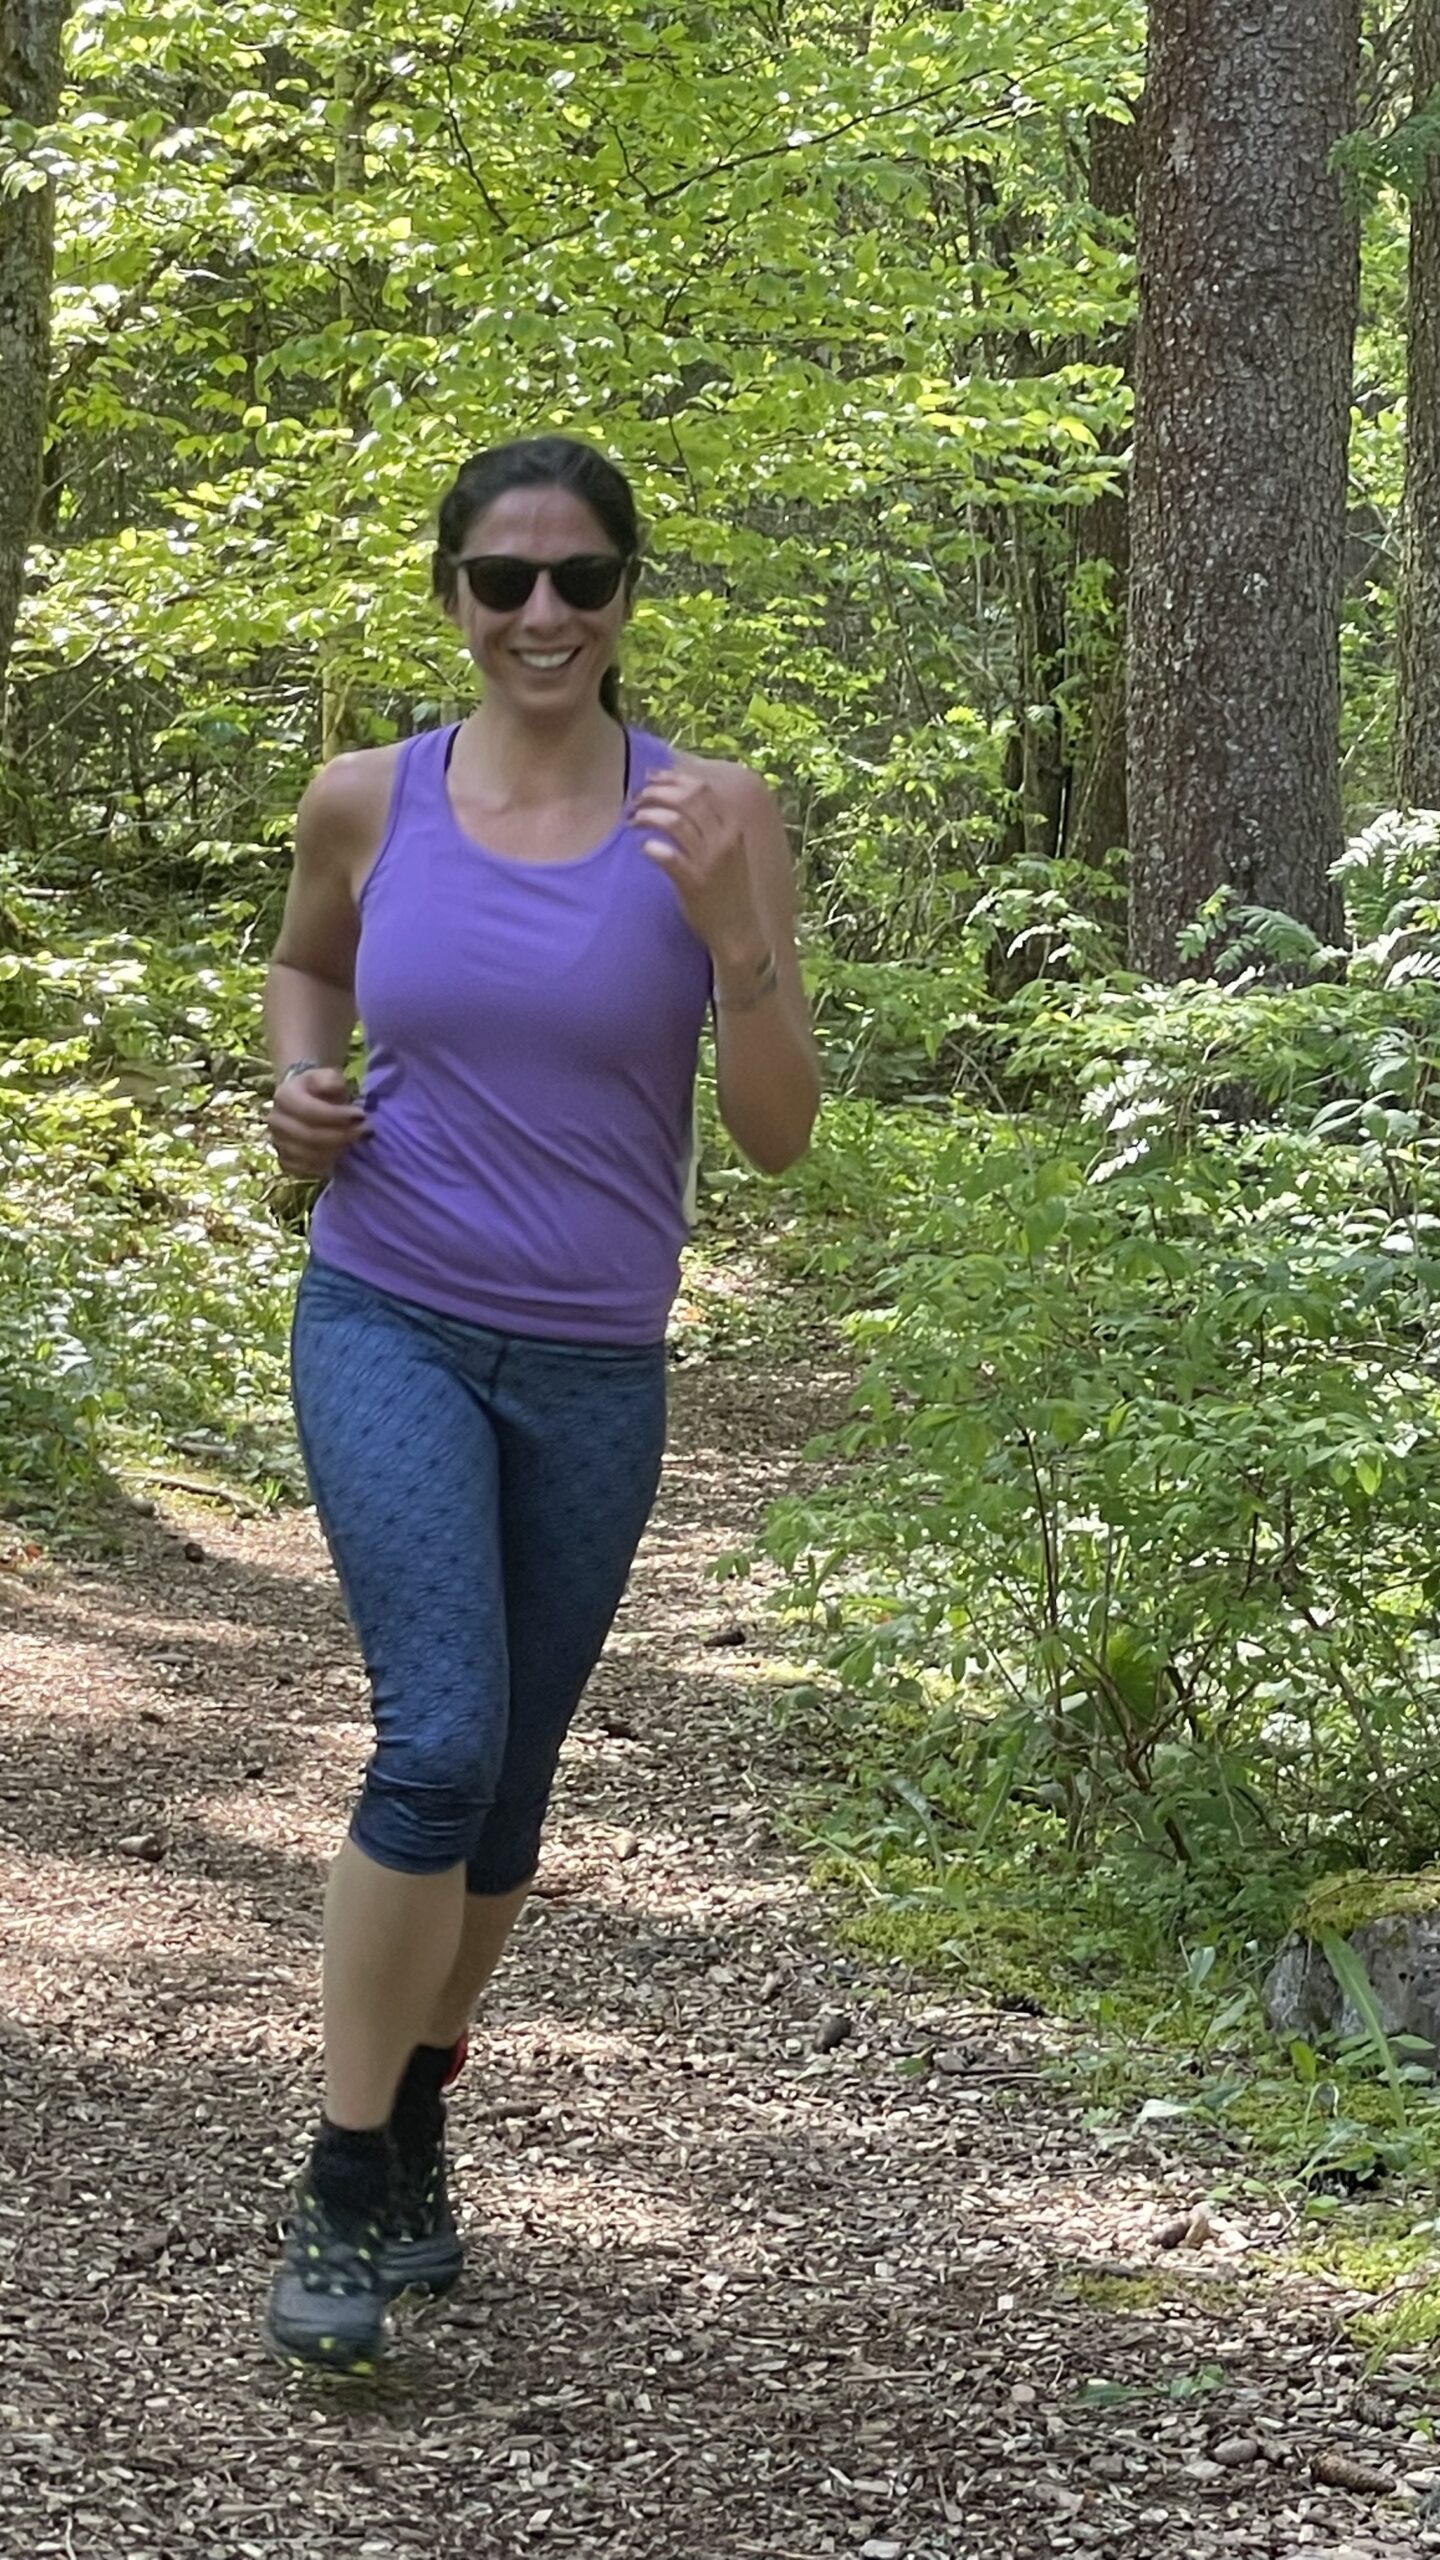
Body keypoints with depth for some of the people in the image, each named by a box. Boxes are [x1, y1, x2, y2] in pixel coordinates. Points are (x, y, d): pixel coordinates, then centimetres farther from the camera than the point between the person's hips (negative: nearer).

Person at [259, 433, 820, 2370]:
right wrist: (297, 1082, 0)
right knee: (443, 1738, -19)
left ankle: (417, 2125, 36)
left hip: (595, 1368, 2)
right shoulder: (369, 804, -2)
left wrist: (730, 930, -22)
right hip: (390, 1326, -1)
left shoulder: (710, 818, -6)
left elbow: (780, 1139, -7)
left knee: (510, 1786, 13)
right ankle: (339, 2195, -7)